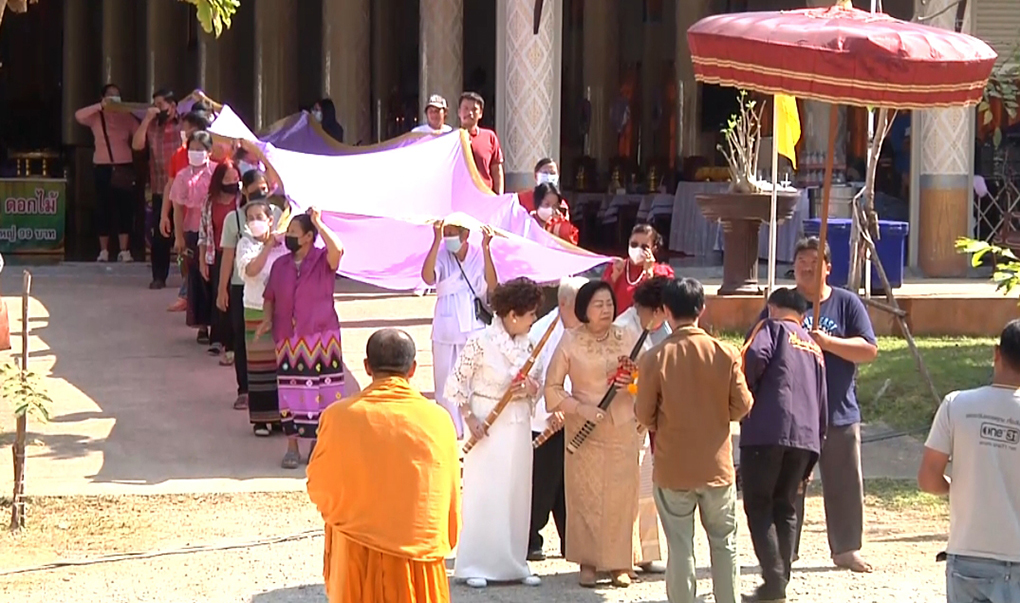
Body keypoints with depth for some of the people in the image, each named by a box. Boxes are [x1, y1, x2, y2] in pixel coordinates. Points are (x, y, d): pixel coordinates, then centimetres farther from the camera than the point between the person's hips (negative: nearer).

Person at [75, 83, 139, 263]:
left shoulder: (127, 117, 8)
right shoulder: (96, 116, 4)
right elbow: (78, 116, -14)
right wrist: (100, 106, -20)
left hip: (125, 167, 1)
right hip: (102, 167, -1)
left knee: (125, 208, -4)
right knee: (103, 208, 2)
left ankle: (124, 251, -1)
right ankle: (103, 251, 9)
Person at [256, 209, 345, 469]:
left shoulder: (323, 260, -4)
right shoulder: (280, 265, 8)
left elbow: (337, 250, -27)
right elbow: (269, 297, 17)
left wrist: (318, 223, -24)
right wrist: (267, 320, 0)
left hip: (320, 338, -3)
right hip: (287, 339, 3)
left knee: (320, 393, 1)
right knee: (291, 394, 4)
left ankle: (319, 445, 14)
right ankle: (292, 447, 11)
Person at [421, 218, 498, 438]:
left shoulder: (480, 256, -2)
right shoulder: (442, 256, -2)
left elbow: (492, 286, -17)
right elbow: (428, 277, -21)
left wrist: (485, 248, -24)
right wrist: (437, 241, -26)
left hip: (475, 331, -1)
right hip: (445, 333, 1)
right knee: (445, 386, 6)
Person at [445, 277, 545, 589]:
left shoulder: (527, 344, 4)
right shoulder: (481, 342, -13)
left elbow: (537, 386, 14)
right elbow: (456, 383, -8)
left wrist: (530, 389, -9)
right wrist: (470, 419, -14)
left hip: (518, 427, 6)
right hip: (487, 427, -6)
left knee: (516, 495, 9)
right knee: (482, 495, -1)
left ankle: (514, 563, 19)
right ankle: (474, 566, 7)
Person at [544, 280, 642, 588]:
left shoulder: (627, 338, 3)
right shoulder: (570, 341, -3)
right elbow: (553, 386, -3)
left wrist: (633, 381, -13)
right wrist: (580, 408, -15)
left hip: (622, 428, 2)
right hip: (583, 429, -1)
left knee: (621, 494, 1)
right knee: (585, 493, 1)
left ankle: (619, 563, 10)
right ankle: (588, 562, 10)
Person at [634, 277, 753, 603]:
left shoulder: (655, 358, -13)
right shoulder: (726, 353, -9)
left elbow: (644, 415, -7)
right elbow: (742, 406, -3)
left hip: (673, 467, -1)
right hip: (717, 465, 2)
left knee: (680, 546, 7)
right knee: (724, 542, 15)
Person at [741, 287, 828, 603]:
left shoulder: (772, 328, 8)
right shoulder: (814, 347, 26)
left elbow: (755, 356, -16)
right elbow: (822, 407, 24)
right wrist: (810, 461, 27)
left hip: (766, 431, -6)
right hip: (805, 436, 6)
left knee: (758, 507, 1)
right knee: (785, 509, 15)